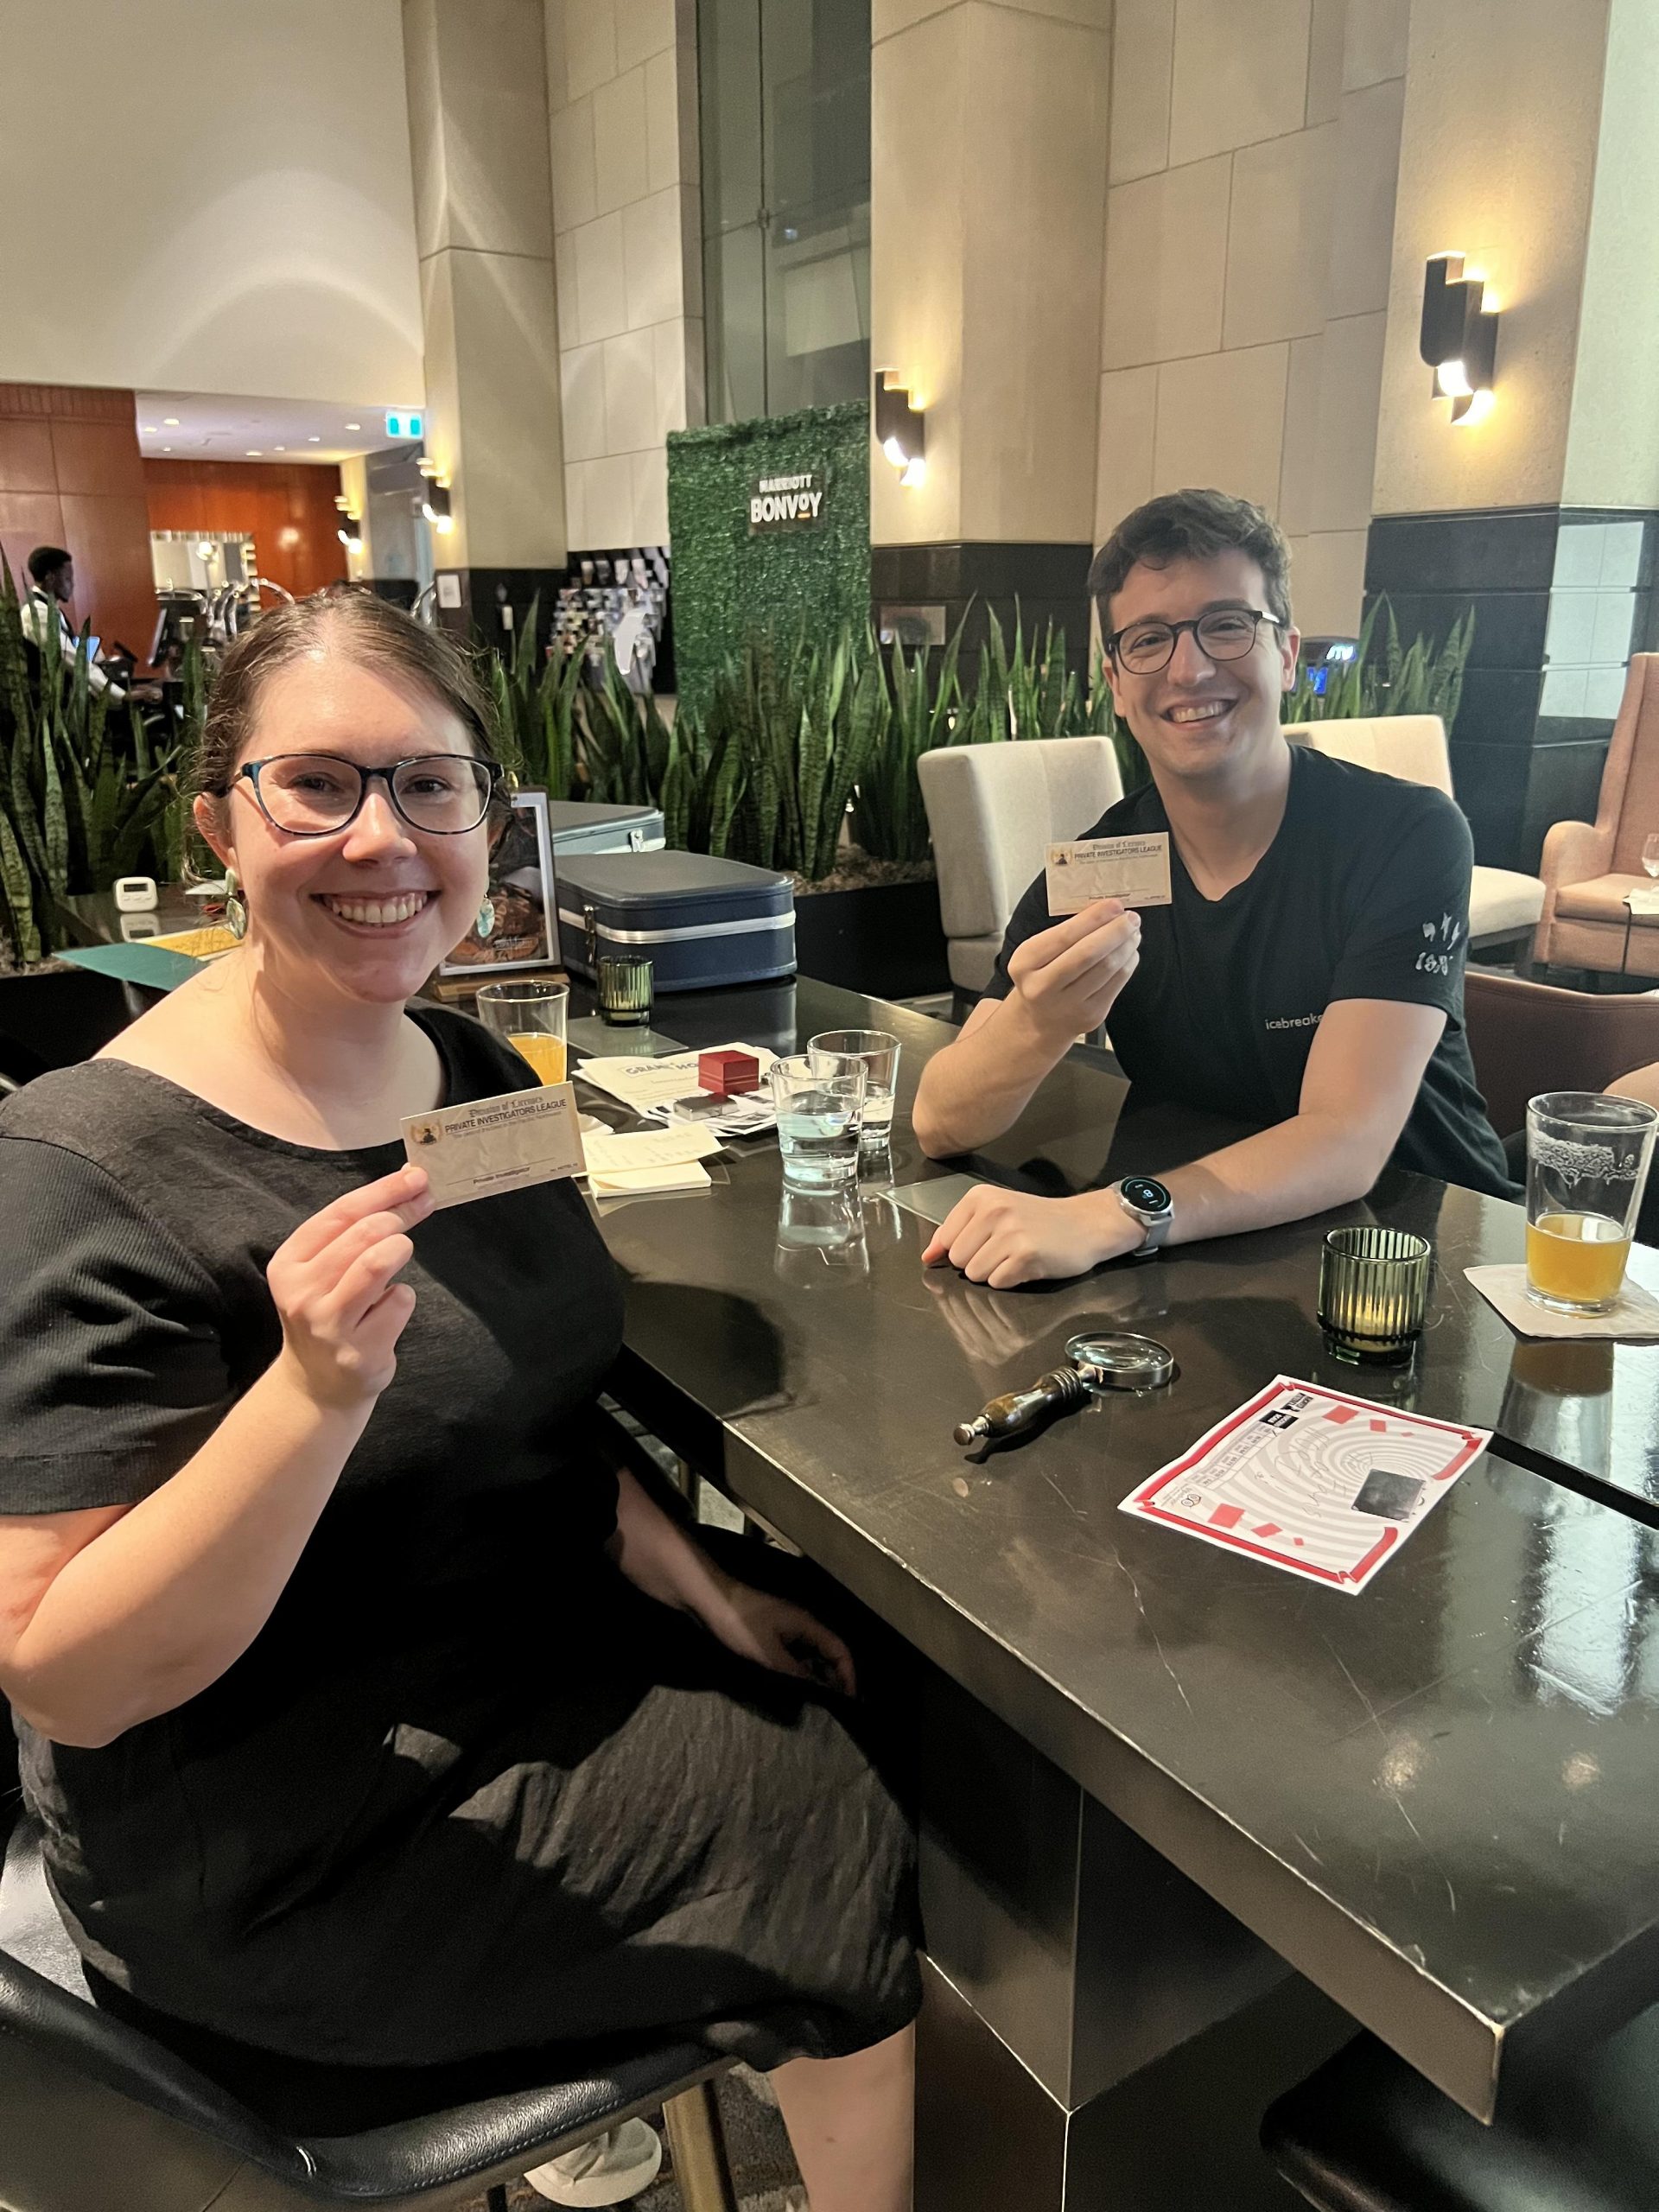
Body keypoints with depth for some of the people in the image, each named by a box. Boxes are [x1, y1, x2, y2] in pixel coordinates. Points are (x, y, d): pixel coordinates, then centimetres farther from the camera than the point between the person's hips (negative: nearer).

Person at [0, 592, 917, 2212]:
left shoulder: (469, 1069, -2)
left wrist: (700, 1585, -1)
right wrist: (314, 1388, -37)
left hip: (544, 1640, 8)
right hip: (288, 1853, -7)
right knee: (854, 1827, -3)